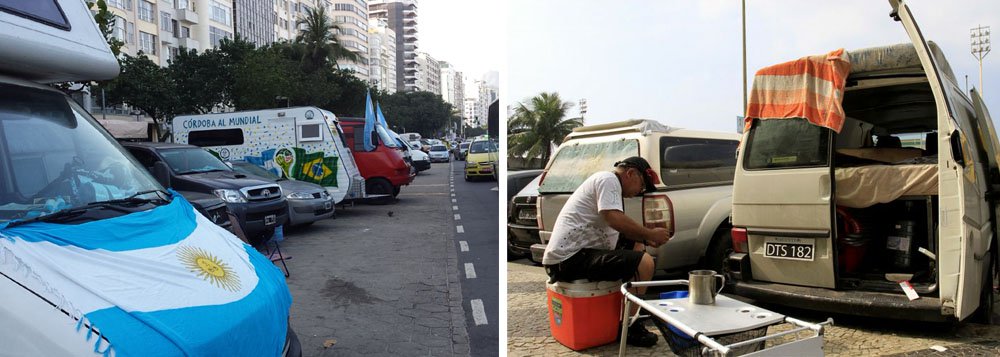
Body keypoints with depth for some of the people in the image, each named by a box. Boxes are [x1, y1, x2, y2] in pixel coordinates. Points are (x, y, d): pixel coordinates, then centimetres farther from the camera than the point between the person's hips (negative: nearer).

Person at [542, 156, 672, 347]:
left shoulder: (607, 182, 24)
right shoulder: (608, 179, -7)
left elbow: (621, 230, 25)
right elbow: (616, 220, -20)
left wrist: (645, 238, 13)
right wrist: (651, 234, -7)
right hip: (570, 258, -11)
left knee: (636, 245, 20)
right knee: (644, 263, -19)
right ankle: (626, 327, -6)